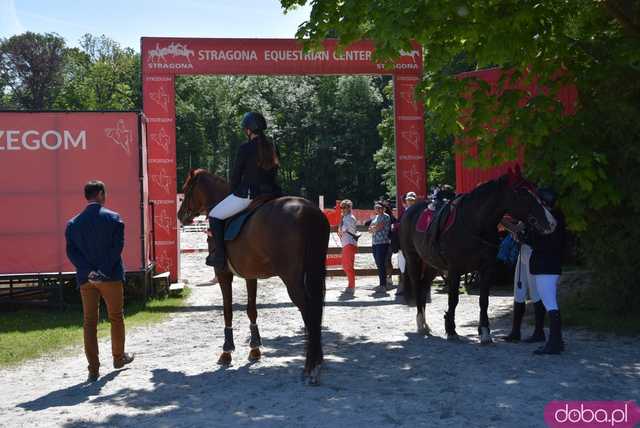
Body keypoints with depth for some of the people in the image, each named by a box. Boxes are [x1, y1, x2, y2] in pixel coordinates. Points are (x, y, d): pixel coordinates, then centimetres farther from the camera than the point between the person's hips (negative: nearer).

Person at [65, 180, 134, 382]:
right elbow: (117, 247, -13)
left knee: (90, 322, 6)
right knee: (116, 317, 15)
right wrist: (104, 270, -15)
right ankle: (119, 357, 30)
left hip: (86, 279, 2)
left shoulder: (73, 223, 6)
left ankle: (93, 368, 3)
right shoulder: (113, 218, -4)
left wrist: (89, 271, -10)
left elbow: (71, 252, -3)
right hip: (111, 277, -2)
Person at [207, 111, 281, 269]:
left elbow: (236, 175, -5)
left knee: (215, 216, 8)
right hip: (269, 194, 6)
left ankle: (219, 256, 2)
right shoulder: (273, 148, 7)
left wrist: (234, 191, 12)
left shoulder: (245, 148, -11)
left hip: (247, 195, -6)